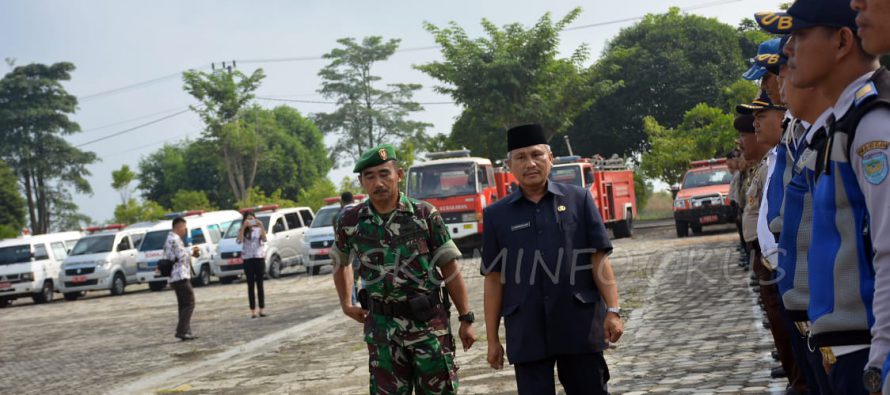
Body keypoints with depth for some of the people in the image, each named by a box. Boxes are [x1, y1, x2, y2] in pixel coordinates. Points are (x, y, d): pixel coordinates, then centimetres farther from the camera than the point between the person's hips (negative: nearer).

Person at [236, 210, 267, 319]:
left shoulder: (258, 229, 6)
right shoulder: (243, 231, 4)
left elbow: (264, 239, -10)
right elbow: (238, 241, -14)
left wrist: (261, 226, -18)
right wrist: (244, 227, -18)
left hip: (259, 257, 1)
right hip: (248, 259, 0)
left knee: (260, 284, 2)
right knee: (251, 285, -1)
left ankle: (261, 309, 4)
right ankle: (253, 311, -1)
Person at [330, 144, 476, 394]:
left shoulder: (424, 215, -5)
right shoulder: (351, 223, 0)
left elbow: (450, 269, -2)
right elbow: (340, 263, 21)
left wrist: (466, 319, -3)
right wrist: (346, 305, 15)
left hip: (429, 322, -2)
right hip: (383, 327, 2)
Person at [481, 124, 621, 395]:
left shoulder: (579, 200, 6)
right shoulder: (496, 215, 8)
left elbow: (599, 259, 3)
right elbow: (494, 279, 7)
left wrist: (613, 311, -7)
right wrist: (492, 339, 4)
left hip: (580, 329, 0)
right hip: (526, 336, 1)